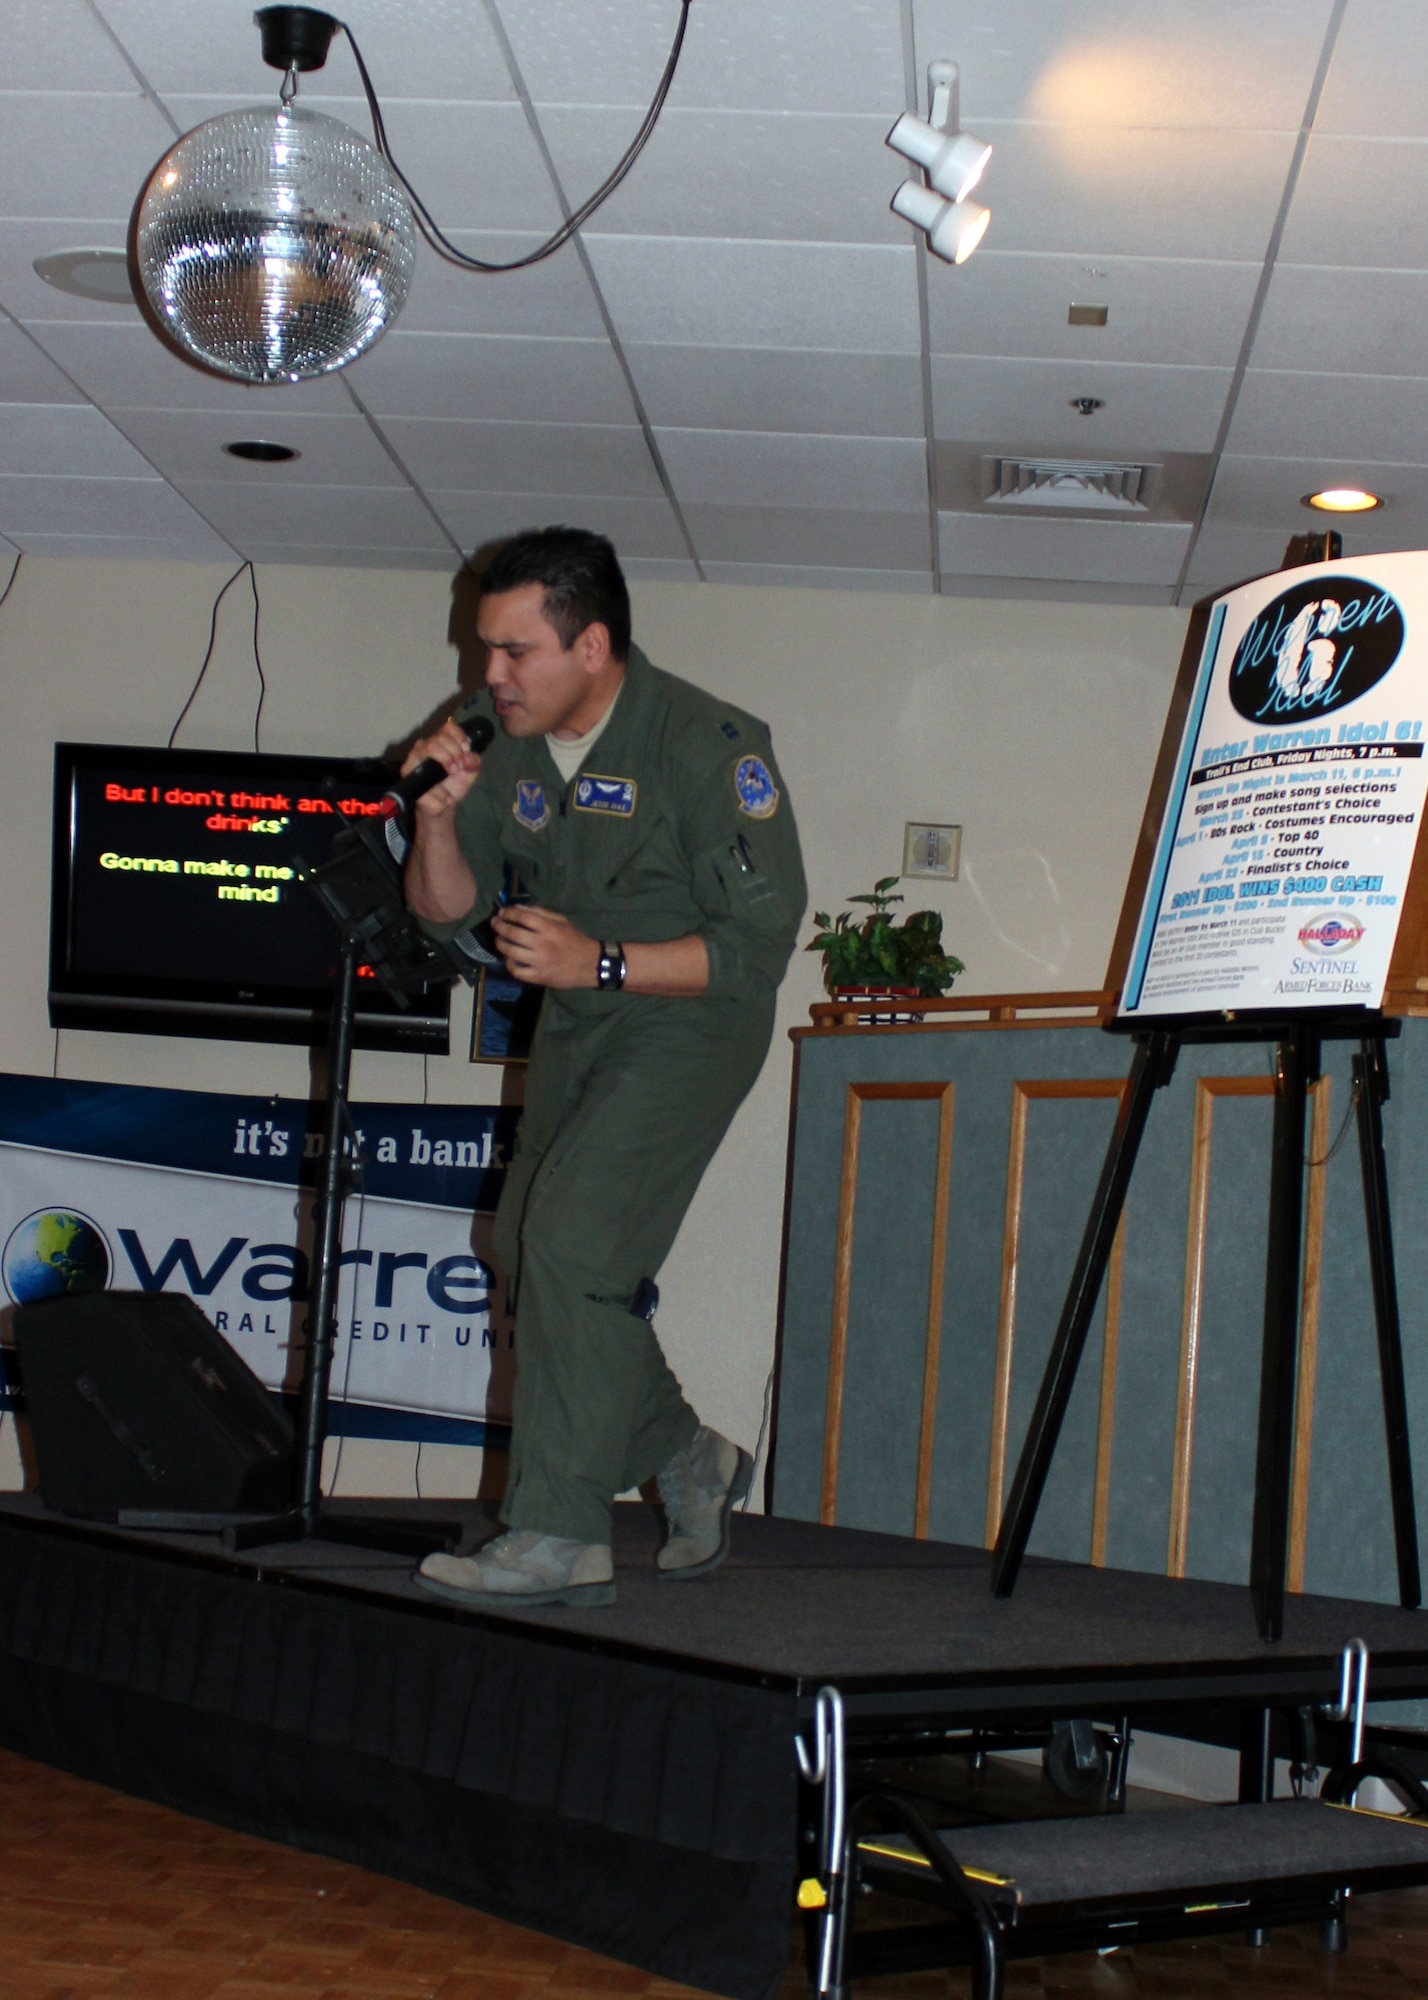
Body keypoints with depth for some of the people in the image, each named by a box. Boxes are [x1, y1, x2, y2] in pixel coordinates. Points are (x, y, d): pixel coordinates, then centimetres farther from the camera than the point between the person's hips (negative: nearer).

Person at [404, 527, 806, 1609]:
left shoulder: (708, 745, -20)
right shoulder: (517, 748, 0)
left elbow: (759, 941, -22)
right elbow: (447, 909, 6)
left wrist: (601, 961, -30)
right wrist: (443, 814, -14)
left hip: (690, 1021, -8)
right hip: (579, 1026, 8)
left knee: (577, 1242, -20)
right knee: (535, 1253, 9)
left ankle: (561, 1540, -15)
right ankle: (688, 1458, 27)